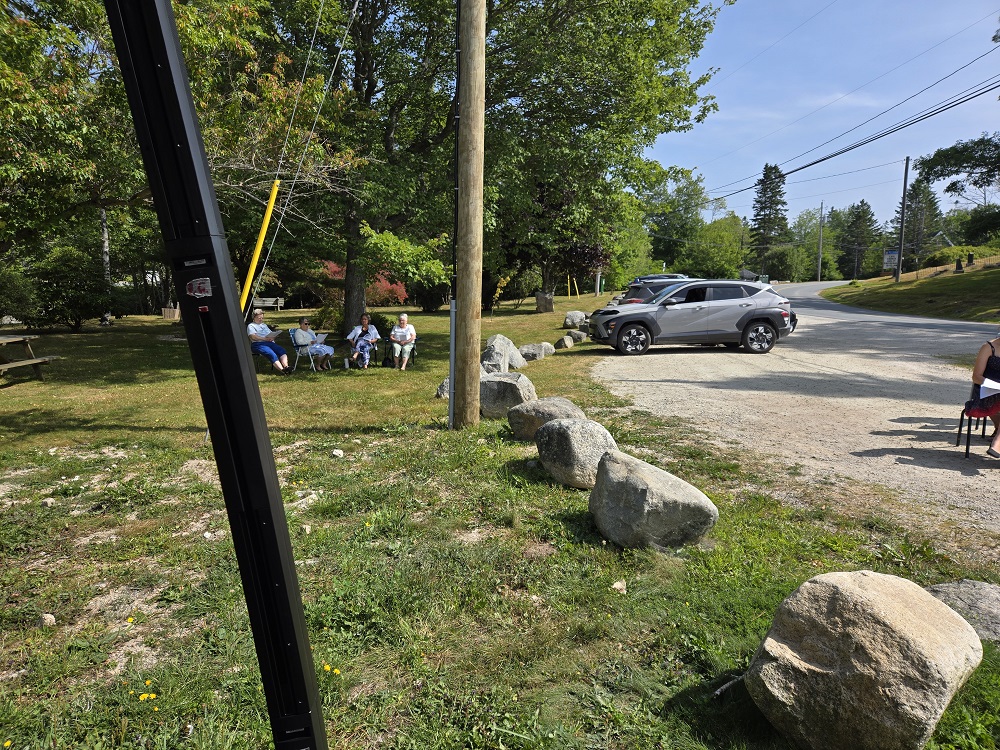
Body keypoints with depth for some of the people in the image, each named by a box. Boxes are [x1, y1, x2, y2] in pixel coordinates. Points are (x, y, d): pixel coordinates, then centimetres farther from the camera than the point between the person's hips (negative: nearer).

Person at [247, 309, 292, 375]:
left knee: (282, 351, -25)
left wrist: (272, 337, 1)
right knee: (272, 354, -33)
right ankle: (282, 370, -47)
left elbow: (271, 334, 27)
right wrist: (264, 338, -15)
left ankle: (286, 367, -43)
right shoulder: (251, 326, 13)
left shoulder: (264, 325, 33)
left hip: (269, 342, 6)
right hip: (258, 344, -6)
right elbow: (253, 336, -5)